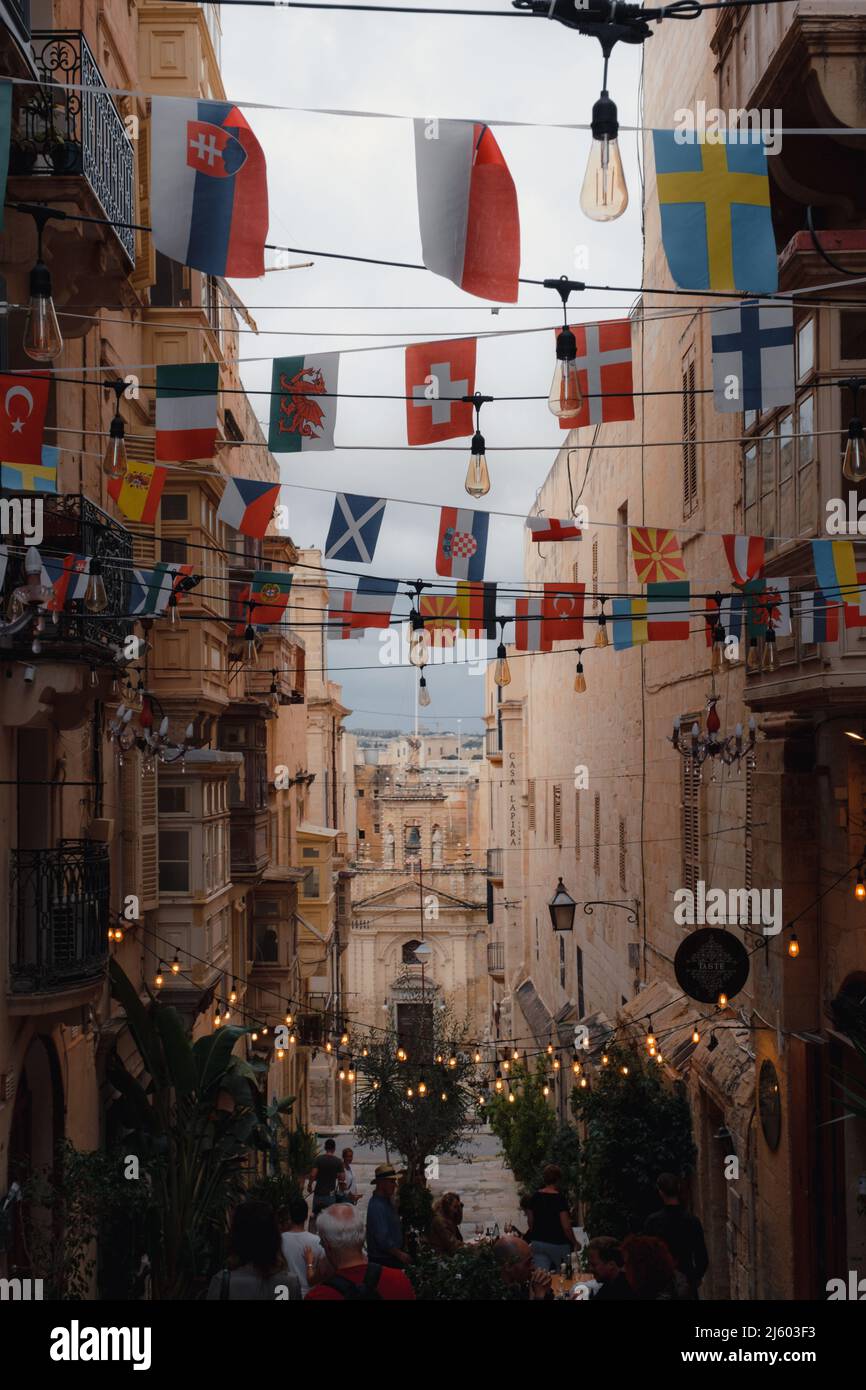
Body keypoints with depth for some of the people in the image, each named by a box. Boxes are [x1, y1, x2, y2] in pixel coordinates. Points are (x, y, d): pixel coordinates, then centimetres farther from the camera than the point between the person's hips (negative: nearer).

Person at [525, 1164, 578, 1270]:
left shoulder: (534, 1198, 2)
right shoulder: (559, 1199, -14)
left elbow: (530, 1223, 11)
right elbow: (566, 1227, -15)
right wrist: (574, 1243, -1)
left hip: (537, 1242, 4)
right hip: (558, 1244, -4)